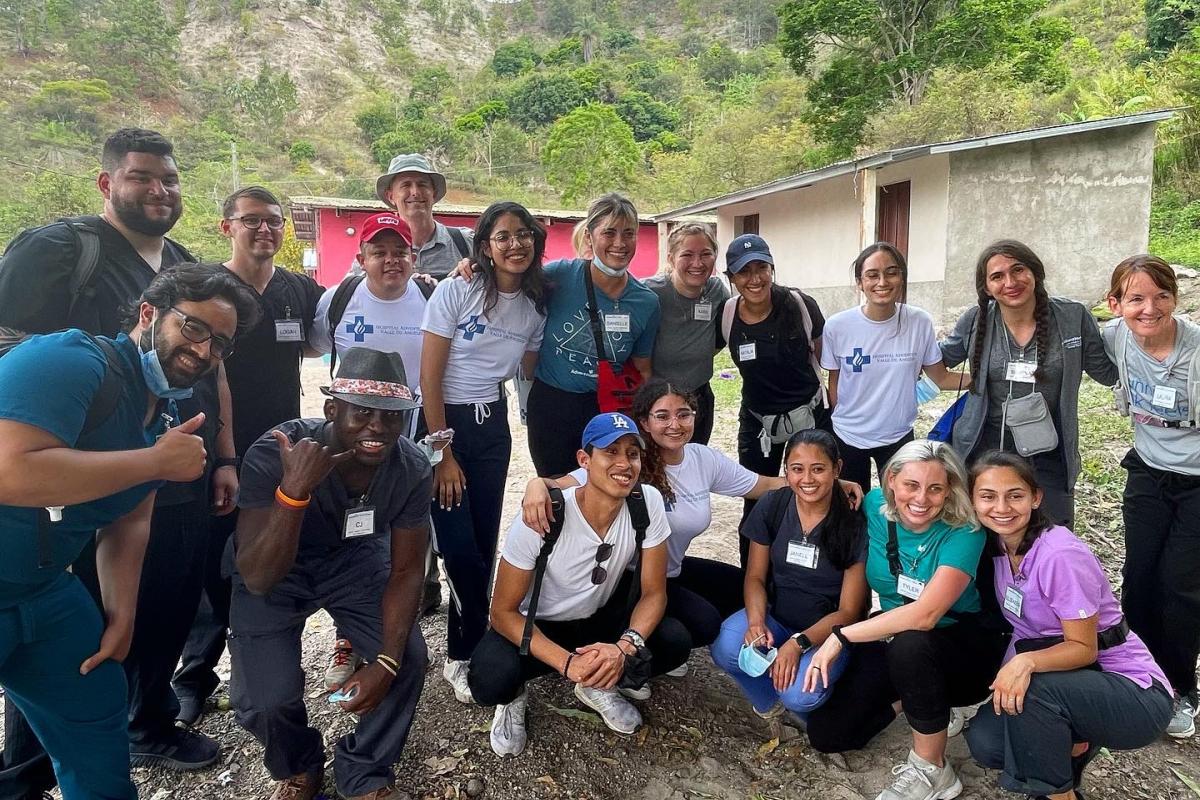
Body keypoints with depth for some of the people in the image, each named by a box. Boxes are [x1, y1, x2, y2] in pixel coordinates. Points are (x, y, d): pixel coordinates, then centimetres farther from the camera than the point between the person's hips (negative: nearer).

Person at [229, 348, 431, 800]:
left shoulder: (412, 469, -23)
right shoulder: (273, 455, -33)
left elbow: (407, 570, -12)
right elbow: (257, 579, -36)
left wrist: (386, 661, -24)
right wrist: (294, 489, -50)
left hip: (355, 560, 3)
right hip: (275, 574, -2)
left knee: (408, 661, -15)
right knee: (267, 699, -18)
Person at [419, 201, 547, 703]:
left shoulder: (536, 305, 2)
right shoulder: (456, 292, -12)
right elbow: (430, 378, -12)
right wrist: (443, 454, -12)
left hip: (492, 426, 4)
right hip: (442, 421, -4)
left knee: (485, 544, 8)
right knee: (460, 548, -5)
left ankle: (463, 653, 26)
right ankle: (473, 652, 17)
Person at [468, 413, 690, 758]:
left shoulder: (648, 502, -19)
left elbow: (654, 593, -10)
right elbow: (503, 612, -20)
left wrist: (626, 646, -31)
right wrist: (566, 662, -34)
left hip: (599, 620, 4)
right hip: (537, 626, -3)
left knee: (675, 642, -21)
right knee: (491, 682, -32)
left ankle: (597, 686, 7)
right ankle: (514, 696, 6)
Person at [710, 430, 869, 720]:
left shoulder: (854, 524, -17)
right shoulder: (772, 508, -8)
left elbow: (848, 612, -13)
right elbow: (756, 577, -1)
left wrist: (799, 643, -27)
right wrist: (756, 622, -21)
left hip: (827, 630, -3)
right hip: (775, 617, 3)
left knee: (799, 696, -30)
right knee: (726, 650, -27)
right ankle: (769, 701, 5)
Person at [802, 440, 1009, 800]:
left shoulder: (964, 532, -24)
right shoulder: (875, 505, -12)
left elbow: (925, 614, -36)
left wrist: (841, 636, -32)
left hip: (963, 643, -4)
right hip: (891, 635, 5)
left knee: (909, 644, -39)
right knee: (826, 733, -5)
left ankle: (931, 770, -16)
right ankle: (912, 701, 19)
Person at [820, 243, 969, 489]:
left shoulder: (920, 322, -12)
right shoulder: (837, 326, -14)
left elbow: (941, 378, -2)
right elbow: (834, 382, -1)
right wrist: (842, 422, 5)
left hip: (899, 436, 1)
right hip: (848, 437, 0)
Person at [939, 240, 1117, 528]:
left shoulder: (1073, 317, -7)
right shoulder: (975, 320, -5)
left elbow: (1109, 373, 4)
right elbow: (940, 360, 11)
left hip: (1048, 457, 0)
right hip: (984, 451, 0)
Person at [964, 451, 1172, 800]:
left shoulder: (1061, 556, -25)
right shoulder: (1001, 545, -2)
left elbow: (1084, 649, -19)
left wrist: (1026, 662, -37)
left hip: (1135, 694, -6)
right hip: (1070, 684, 6)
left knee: (1031, 689, -35)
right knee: (984, 741, -16)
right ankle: (1069, 745, 12)